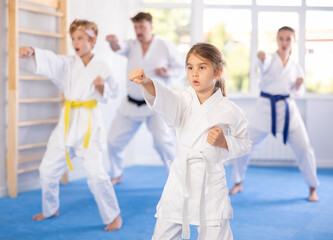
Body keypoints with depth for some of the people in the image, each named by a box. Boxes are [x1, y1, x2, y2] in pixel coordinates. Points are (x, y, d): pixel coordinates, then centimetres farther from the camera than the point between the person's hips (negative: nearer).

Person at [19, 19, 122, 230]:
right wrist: (32, 52, -36)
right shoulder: (67, 64, 3)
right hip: (68, 122, 4)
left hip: (90, 123, -4)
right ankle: (51, 209, 34)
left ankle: (114, 216, 4)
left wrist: (101, 86, -20)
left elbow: (110, 94, 2)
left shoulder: (101, 68, -2)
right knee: (48, 169, 11)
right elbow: (48, 61, -16)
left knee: (95, 173, -13)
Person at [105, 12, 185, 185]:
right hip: (131, 104, 4)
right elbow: (120, 48, -21)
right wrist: (113, 42, -45)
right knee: (115, 139, 7)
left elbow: (182, 67, 2)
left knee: (163, 140, -19)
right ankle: (116, 175, 30)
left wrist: (169, 73, -19)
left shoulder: (165, 47, -5)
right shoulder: (132, 45, 2)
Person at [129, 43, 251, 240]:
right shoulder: (185, 102, -1)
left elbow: (244, 144, 6)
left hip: (211, 183, -3)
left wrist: (224, 142, -14)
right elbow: (165, 101, -23)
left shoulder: (229, 111, -5)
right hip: (181, 177, 3)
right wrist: (146, 82, -44)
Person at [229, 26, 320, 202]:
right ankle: (239, 183, 22)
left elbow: (297, 93, 15)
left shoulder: (295, 67, 9)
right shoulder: (270, 59, -2)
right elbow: (264, 67, -28)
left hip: (288, 109, 2)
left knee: (304, 149, -5)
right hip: (266, 108, -2)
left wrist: (298, 85, -8)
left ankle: (312, 189, 13)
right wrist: (261, 58, -52)